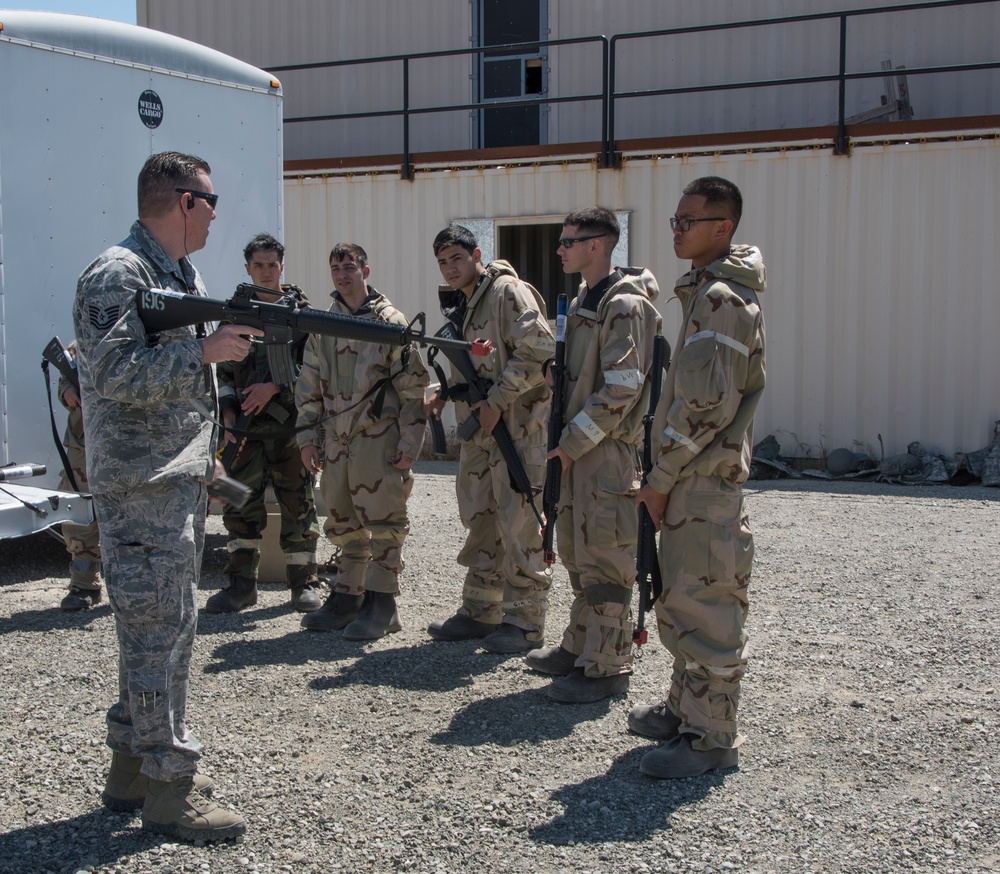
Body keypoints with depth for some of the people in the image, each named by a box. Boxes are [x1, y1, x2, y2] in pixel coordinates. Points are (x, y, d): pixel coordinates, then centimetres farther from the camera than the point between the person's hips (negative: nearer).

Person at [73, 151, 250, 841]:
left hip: (182, 480, 10)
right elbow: (113, 374, -23)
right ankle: (170, 789, 2)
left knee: (166, 628, 14)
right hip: (142, 485, -10)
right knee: (159, 629, -6)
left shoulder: (185, 275, 17)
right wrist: (206, 349, -22)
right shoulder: (117, 274, -12)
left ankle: (133, 767, 25)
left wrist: (204, 455, 19)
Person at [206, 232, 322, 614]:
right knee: (240, 504, 4)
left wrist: (274, 387, -13)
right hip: (246, 426, 3)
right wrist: (228, 414, 2)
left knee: (297, 503, 1)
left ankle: (304, 583, 10)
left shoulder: (301, 311, 4)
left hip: (290, 423, -3)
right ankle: (241, 584, 12)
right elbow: (225, 372, 14)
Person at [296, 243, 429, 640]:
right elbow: (309, 386, 16)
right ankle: (346, 597, 22)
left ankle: (381, 604, 5)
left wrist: (409, 442, -11)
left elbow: (413, 387, -6)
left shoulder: (390, 321, -3)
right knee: (343, 524, 12)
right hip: (336, 440, 6)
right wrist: (307, 436, 9)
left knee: (383, 521, -2)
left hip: (378, 439, -6)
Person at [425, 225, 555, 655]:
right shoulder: (461, 307, 19)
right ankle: (480, 612, 23)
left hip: (515, 426, -9)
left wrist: (496, 400, -20)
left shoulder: (509, 292, -9)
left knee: (517, 526, -5)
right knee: (481, 523, 14)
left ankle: (524, 622, 2)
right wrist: (446, 393, 11)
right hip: (477, 430, 9)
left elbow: (538, 350, -20)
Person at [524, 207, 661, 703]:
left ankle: (607, 667, 3)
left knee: (605, 560, -4)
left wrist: (572, 443, -17)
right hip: (579, 447, 10)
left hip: (609, 450, -10)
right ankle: (579, 648, 28)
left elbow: (621, 390, -20)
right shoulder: (582, 302, 16)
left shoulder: (624, 306, -14)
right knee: (576, 551, 16)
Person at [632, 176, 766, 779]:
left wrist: (662, 476, -15)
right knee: (683, 600, 18)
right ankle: (686, 709, 30)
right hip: (695, 479, 11)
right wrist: (668, 475, 18)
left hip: (705, 480, -11)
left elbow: (708, 402, -22)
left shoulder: (721, 298, -16)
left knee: (703, 604, -5)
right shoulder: (710, 291, 17)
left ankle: (713, 737, 4)